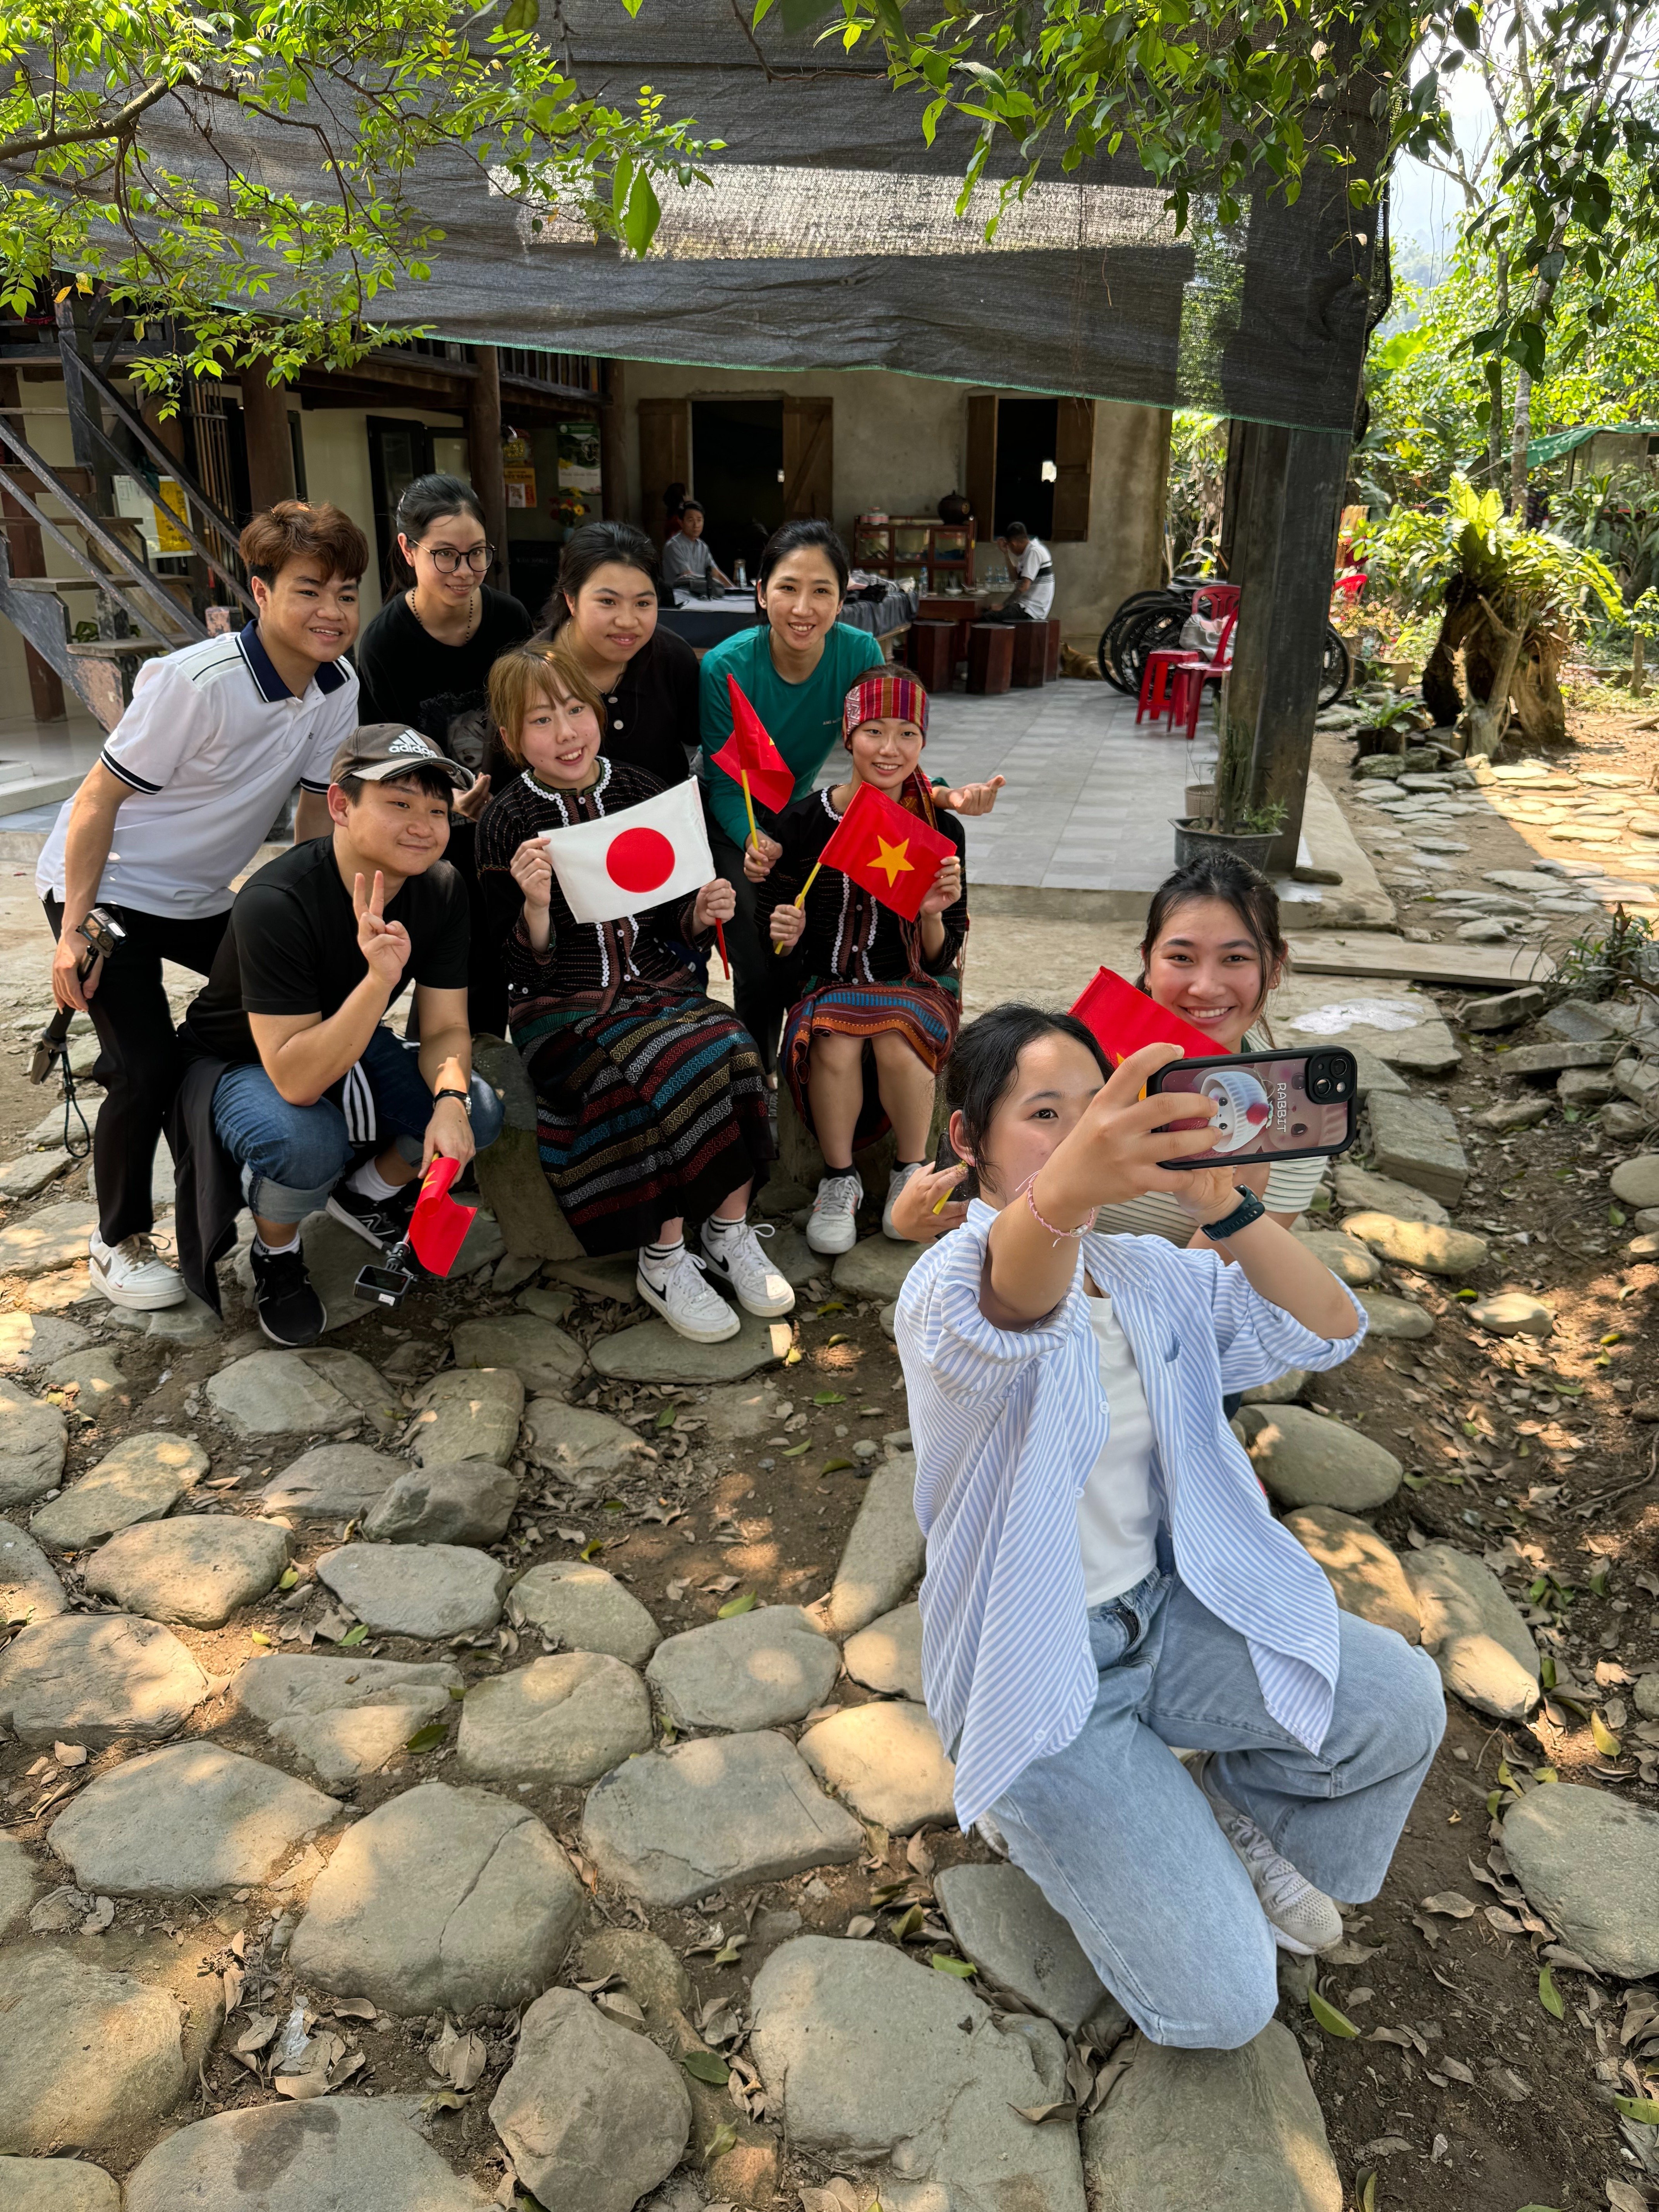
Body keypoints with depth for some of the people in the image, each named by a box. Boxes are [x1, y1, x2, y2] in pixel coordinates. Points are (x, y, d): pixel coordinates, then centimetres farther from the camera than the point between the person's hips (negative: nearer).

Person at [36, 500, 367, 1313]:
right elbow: (99, 798, -22)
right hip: (106, 886, -7)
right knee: (147, 1067, -13)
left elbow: (315, 808, 2)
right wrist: (75, 930, -20)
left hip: (198, 896, 7)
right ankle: (119, 1242, 9)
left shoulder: (338, 688, -9)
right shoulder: (196, 682, -29)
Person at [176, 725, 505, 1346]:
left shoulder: (442, 889, -16)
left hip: (346, 1048, 5)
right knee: (307, 1144, -38)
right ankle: (276, 1250, -1)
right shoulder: (276, 903, -34)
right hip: (236, 1062, -5)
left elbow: (447, 1028, -12)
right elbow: (297, 1081, -39)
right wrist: (379, 977, -51)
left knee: (480, 1114, -18)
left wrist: (450, 1102, -34)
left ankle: (370, 1193, 14)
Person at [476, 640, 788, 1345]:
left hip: (656, 982, 4)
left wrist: (702, 916, -8)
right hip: (561, 1007, -4)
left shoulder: (641, 791, 6)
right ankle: (663, 1262, -13)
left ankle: (729, 1234, -9)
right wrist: (535, 908, -25)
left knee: (733, 1049, -26)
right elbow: (524, 968, -7)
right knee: (674, 1071, -29)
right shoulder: (507, 821, -4)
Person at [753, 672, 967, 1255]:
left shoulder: (940, 829, -3)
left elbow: (941, 957, 0)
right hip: (828, 986, 0)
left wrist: (933, 916, -21)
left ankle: (911, 1171, -6)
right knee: (836, 1045, -33)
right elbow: (776, 943, 2)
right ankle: (839, 1180, -8)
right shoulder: (804, 821, -5)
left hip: (913, 987, 0)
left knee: (896, 1042, -33)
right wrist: (786, 933, -21)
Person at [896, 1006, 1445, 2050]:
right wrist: (1065, 1192, -68)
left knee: (1402, 1700, -17)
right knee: (1219, 2005, -11)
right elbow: (1001, 1314, -45)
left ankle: (1241, 1813, 13)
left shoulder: (1153, 1274, 4)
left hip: (1170, 1608, 6)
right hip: (1038, 1669, -5)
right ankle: (1048, 1811, 16)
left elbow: (1327, 1331, -8)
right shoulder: (946, 1283, -19)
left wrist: (1223, 1201, -26)